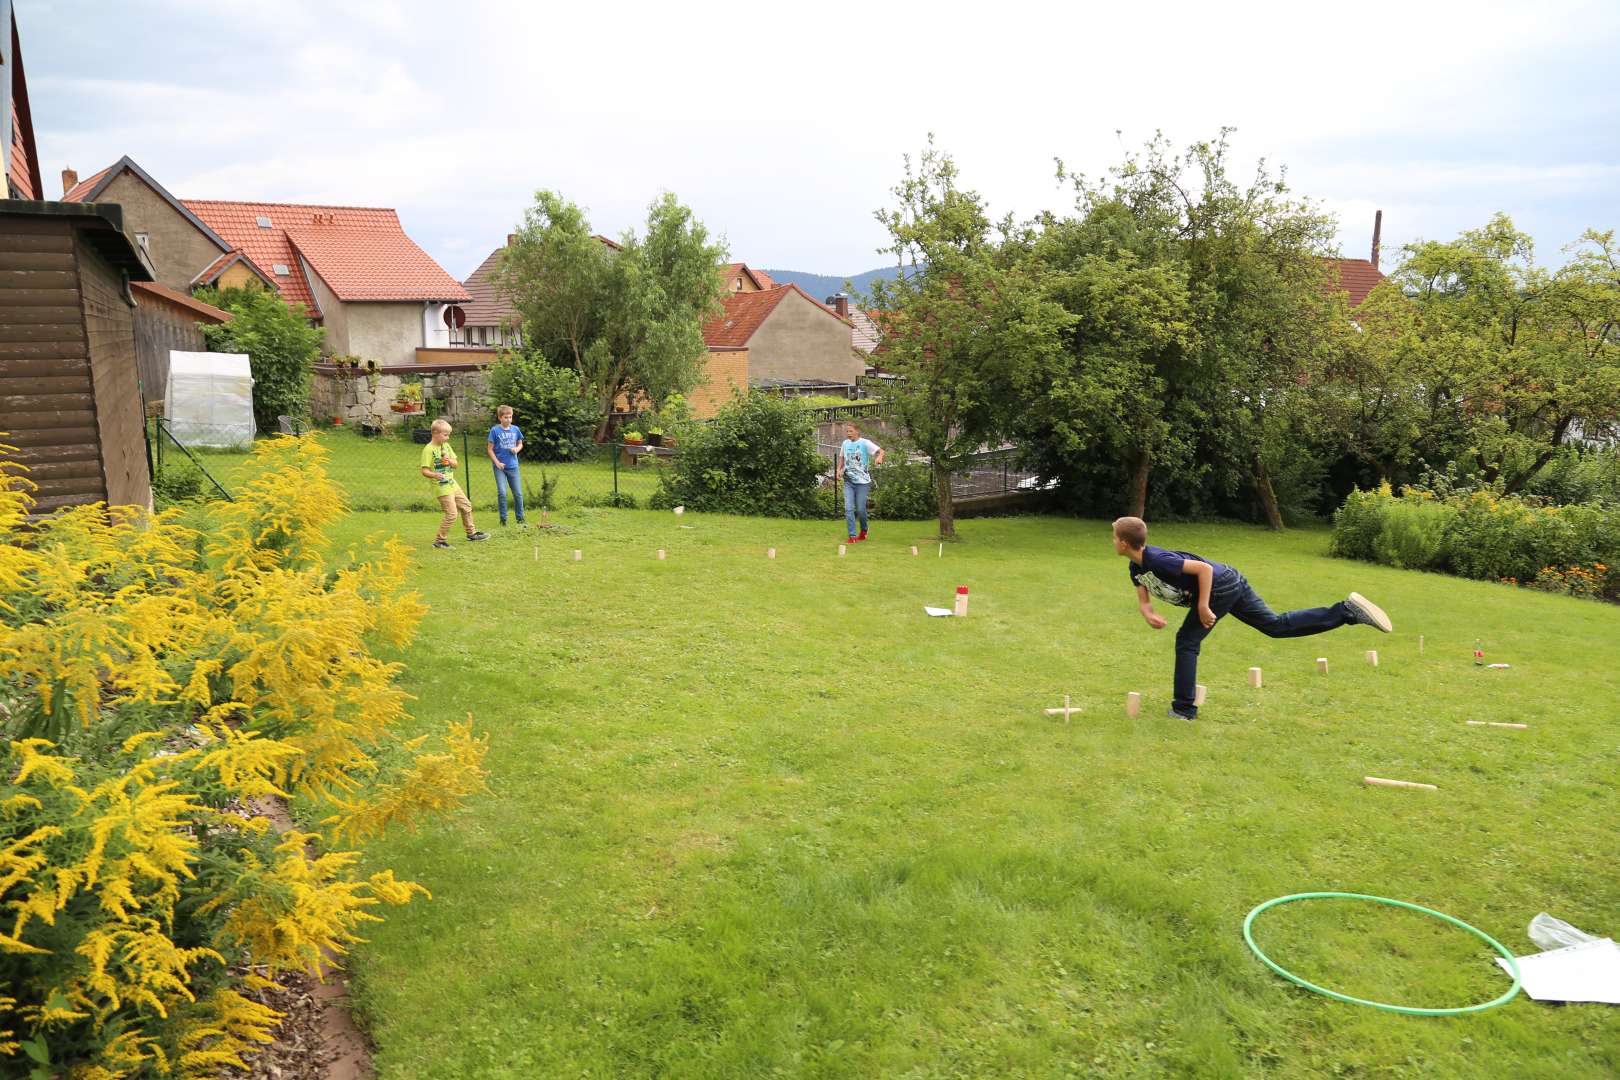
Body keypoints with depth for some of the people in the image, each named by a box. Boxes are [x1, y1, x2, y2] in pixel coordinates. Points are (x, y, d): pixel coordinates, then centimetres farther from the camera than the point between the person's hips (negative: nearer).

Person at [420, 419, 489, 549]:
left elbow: (456, 464, 11)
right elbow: (424, 470, -20)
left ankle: (471, 533, 35)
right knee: (451, 514, -12)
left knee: (466, 506, 18)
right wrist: (434, 475, -39)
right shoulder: (428, 450, -15)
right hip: (441, 487, -8)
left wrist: (449, 461, -11)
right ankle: (439, 541, -1)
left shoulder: (446, 446, 8)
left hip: (452, 483, 9)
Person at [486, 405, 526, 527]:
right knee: (502, 493, -10)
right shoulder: (495, 430, -8)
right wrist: (497, 462, -12)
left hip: (513, 466, 3)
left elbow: (520, 444, 15)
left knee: (518, 493, 6)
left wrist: (517, 449, -7)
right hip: (500, 467, -3)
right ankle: (503, 519, 3)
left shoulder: (516, 429, 2)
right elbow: (490, 449, -4)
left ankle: (520, 518, 20)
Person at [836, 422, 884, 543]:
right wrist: (839, 470, 6)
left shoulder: (865, 443, -8)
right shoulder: (845, 443, 8)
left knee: (860, 509, 2)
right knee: (848, 509, -7)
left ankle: (863, 530, 29)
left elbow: (880, 451, -15)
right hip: (848, 481, 4)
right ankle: (852, 536, -3)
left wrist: (879, 457, -37)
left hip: (862, 481, -4)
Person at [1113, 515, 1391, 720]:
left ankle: (1184, 708, 4)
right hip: (1231, 587, 9)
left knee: (1187, 641, -3)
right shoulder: (1136, 568, 4)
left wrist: (1203, 606, -23)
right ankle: (1347, 610, 8)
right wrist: (1149, 615, -9)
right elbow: (1143, 598, 13)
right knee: (1277, 625, 12)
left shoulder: (1157, 560, -25)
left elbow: (1204, 568, -26)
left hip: (1221, 586, -9)